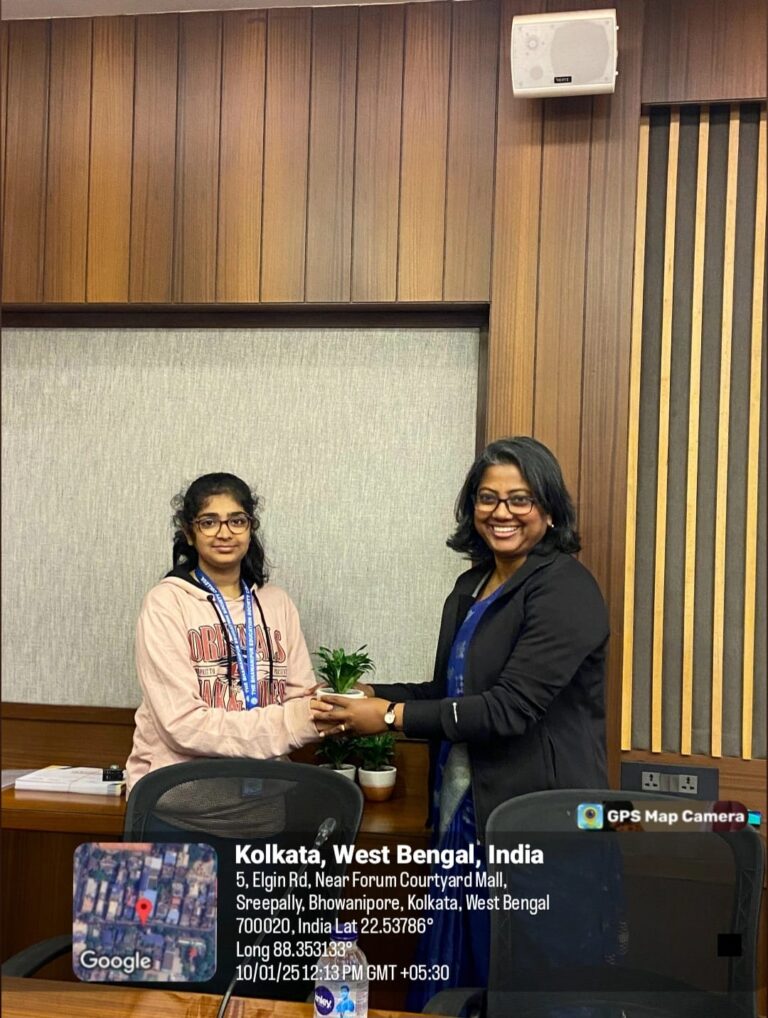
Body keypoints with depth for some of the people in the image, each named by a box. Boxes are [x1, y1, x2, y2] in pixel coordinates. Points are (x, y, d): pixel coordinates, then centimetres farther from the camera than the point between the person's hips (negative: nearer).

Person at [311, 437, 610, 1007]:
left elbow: (509, 708, -22)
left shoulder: (565, 590, -16)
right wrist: (371, 695, 4)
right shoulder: (473, 586, 10)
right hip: (467, 812, 8)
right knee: (455, 975, 19)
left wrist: (393, 716, -18)